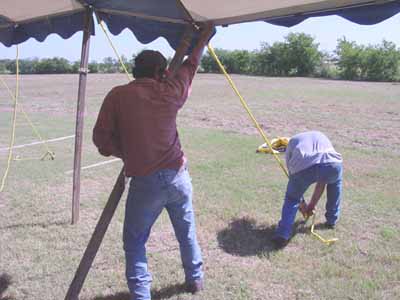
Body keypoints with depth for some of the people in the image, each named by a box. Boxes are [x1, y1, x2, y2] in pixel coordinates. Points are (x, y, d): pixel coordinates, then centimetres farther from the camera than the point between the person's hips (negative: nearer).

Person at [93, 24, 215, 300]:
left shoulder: (118, 96, -5)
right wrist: (204, 37, 34)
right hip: (178, 176, 3)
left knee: (135, 242, 12)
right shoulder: (170, 92, 1)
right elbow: (190, 66, 18)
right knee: (187, 231, 22)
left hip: (145, 182, -3)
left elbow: (101, 139, -4)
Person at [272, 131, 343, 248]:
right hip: (331, 164, 2)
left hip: (303, 168, -1)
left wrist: (302, 204, 49)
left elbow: (292, 175, 37)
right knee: (335, 182, 38)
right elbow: (322, 180, 42)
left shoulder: (293, 141, 37)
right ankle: (332, 220, 44)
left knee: (291, 199, 25)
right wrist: (312, 205, 51)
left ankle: (282, 235, 12)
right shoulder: (323, 138, 42)